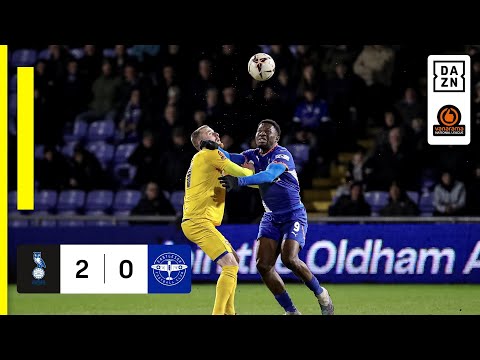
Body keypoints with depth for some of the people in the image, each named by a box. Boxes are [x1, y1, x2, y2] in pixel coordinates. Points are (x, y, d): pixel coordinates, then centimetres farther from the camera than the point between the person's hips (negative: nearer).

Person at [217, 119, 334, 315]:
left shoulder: (282, 155, -14)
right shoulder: (254, 155, 7)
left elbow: (269, 175, -32)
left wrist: (239, 181, -43)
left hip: (293, 215, -7)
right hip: (271, 217, 7)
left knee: (289, 259, -24)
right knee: (263, 264, -9)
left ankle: (321, 294, 0)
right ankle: (291, 311, 0)